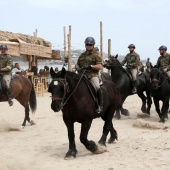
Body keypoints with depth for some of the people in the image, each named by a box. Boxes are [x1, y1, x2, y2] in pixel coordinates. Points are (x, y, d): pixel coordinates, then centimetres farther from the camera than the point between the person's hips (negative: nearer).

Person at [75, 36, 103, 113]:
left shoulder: (96, 54, 3)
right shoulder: (82, 55, 20)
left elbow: (100, 66, -7)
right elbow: (77, 65, 27)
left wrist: (90, 66, -19)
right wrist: (78, 68, 2)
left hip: (93, 75, -6)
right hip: (82, 75, 6)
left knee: (97, 87, -32)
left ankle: (100, 105, -20)